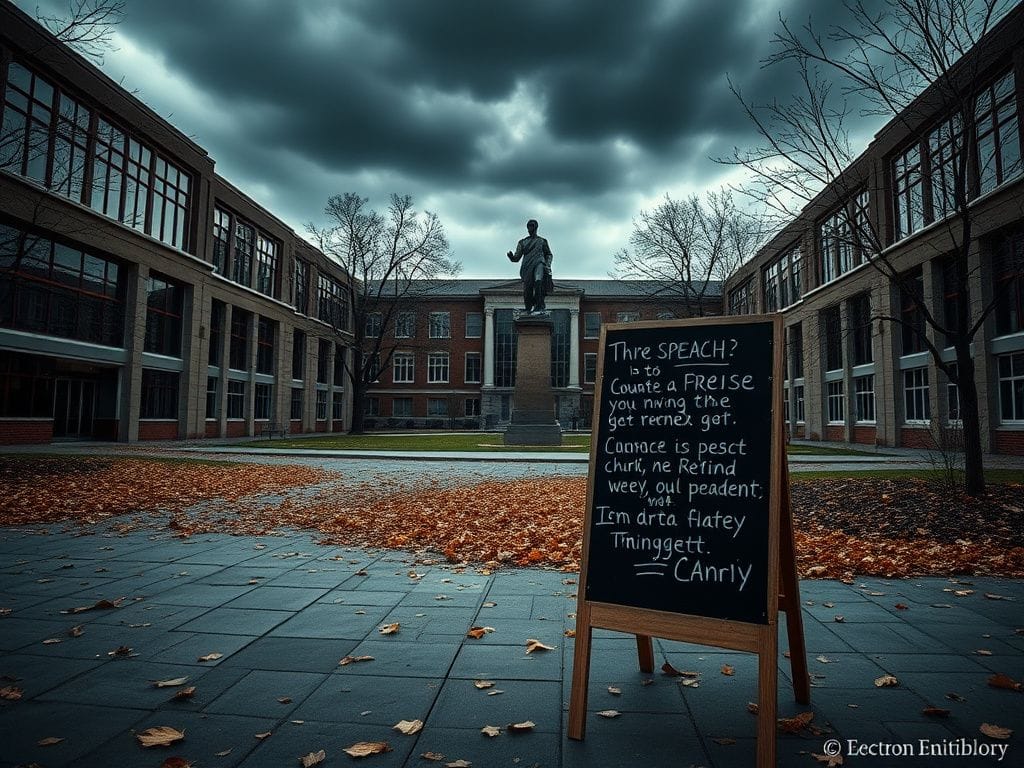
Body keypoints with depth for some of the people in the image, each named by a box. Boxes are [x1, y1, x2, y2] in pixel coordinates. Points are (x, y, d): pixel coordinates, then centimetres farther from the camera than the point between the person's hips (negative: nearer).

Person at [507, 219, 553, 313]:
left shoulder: (542, 241, 18)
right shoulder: (522, 242, 20)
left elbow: (548, 254, 23)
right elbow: (517, 257, 15)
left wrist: (547, 265, 5)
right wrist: (511, 257, -9)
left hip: (539, 264, -2)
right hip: (527, 266, 2)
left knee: (538, 282, -29)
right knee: (527, 289, -7)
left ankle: (539, 307, -34)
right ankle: (528, 310, 6)